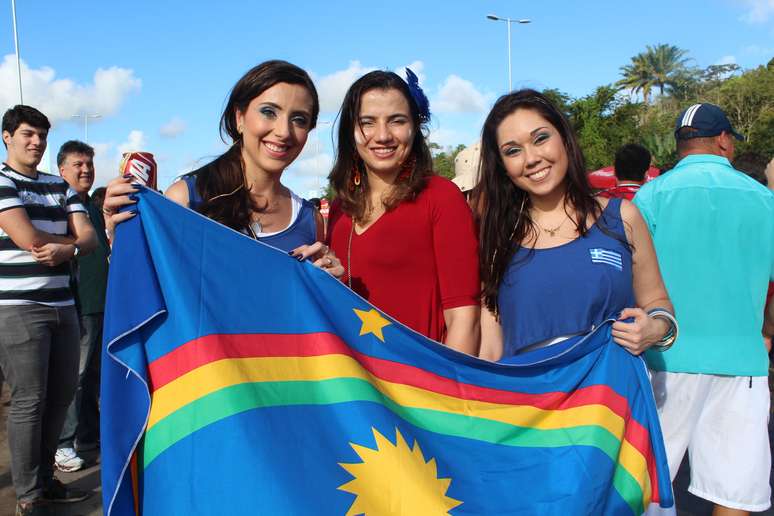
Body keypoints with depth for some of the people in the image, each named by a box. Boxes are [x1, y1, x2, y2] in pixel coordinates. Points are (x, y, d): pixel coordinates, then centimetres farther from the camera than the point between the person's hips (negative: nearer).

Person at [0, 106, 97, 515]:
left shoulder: (61, 188, 16)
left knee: (61, 395, 10)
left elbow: (89, 237, 7)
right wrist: (72, 239, 1)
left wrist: (66, 249, -14)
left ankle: (45, 479, 24)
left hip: (62, 305, 6)